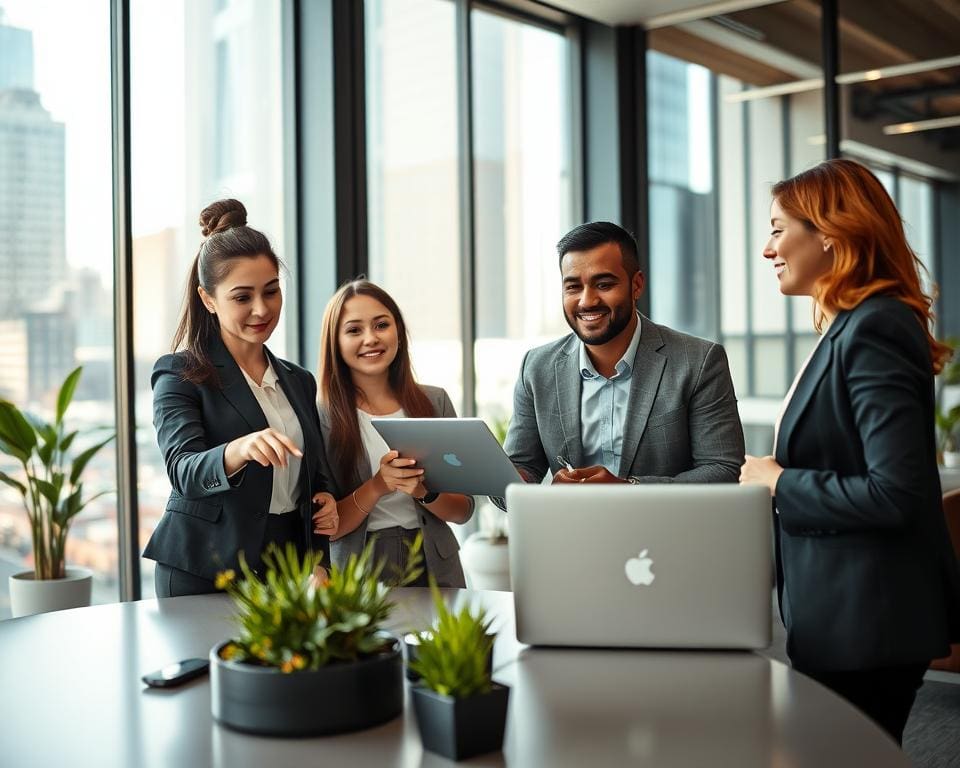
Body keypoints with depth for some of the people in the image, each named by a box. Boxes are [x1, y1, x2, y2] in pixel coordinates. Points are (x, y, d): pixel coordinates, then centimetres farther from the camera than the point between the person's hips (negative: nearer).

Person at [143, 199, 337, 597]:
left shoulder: (299, 381, 13)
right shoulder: (180, 374, -4)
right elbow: (183, 470, -20)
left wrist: (325, 500, 1)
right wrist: (238, 450, -40)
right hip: (204, 574, -4)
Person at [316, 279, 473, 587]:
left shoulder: (435, 401, 0)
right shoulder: (321, 417, -8)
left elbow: (463, 510, 2)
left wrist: (425, 492, -19)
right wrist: (377, 487, -24)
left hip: (436, 570, 2)